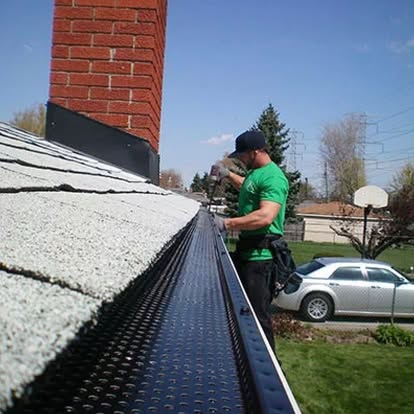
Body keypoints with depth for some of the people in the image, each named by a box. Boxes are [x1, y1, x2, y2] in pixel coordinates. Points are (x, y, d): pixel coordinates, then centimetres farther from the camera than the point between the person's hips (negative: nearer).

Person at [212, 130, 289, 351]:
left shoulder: (273, 178, -18)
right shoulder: (255, 173, 15)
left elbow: (266, 216, -31)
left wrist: (227, 223, -30)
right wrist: (228, 175, 27)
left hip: (260, 256, -11)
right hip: (246, 251, 11)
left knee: (258, 314, -6)